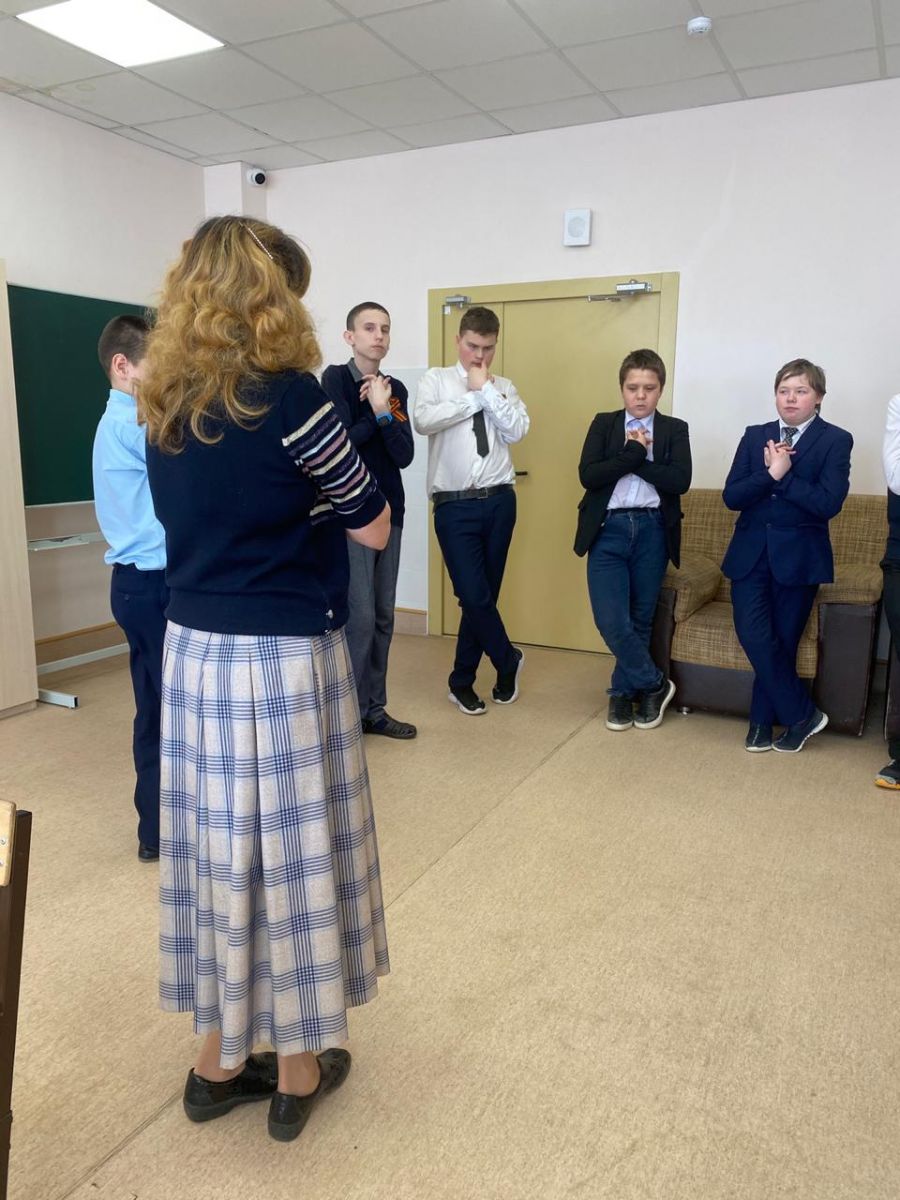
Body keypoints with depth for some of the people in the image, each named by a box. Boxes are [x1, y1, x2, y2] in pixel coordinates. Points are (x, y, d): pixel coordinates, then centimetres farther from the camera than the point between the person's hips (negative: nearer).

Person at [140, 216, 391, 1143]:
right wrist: (322, 477, 10)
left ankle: (217, 1061, 34)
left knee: (216, 847, 17)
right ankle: (297, 1071, 28)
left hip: (193, 652, 7)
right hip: (281, 660, -6)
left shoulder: (166, 406, 7)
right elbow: (374, 527, -7)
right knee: (292, 849, 9)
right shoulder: (287, 393, -14)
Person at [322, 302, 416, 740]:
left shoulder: (395, 389, 9)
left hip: (389, 512, 6)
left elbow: (404, 455, -2)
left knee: (383, 618, 9)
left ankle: (374, 709, 20)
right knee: (359, 617, -6)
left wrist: (382, 411, -13)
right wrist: (376, 415, -8)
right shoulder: (335, 378, -4)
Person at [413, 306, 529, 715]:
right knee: (474, 596, -8)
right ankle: (508, 660, 19)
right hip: (455, 505, -3)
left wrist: (488, 390, -8)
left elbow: (517, 431, -6)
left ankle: (462, 682, 23)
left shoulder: (504, 387, 11)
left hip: (499, 501, 3)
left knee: (482, 596, 9)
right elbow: (423, 421, -15)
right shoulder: (436, 379, 5)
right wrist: (475, 397, -9)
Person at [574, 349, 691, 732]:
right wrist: (635, 451, -12)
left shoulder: (675, 429, 7)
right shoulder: (603, 424, 7)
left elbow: (680, 481, -10)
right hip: (608, 531, 0)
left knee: (640, 620, 9)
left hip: (653, 532, 1)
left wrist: (632, 458, -10)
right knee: (611, 621, -9)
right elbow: (587, 475, -8)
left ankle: (623, 692, 27)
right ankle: (654, 685, 12)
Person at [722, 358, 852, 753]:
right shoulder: (755, 436, 9)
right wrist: (769, 473, -15)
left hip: (799, 555, -2)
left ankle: (763, 722, 20)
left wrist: (783, 475, -13)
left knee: (782, 641, 3)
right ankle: (802, 713, 8)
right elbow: (731, 496, -1)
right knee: (754, 636, -9)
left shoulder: (835, 440, -1)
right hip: (751, 552, 3)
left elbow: (828, 503, -14)